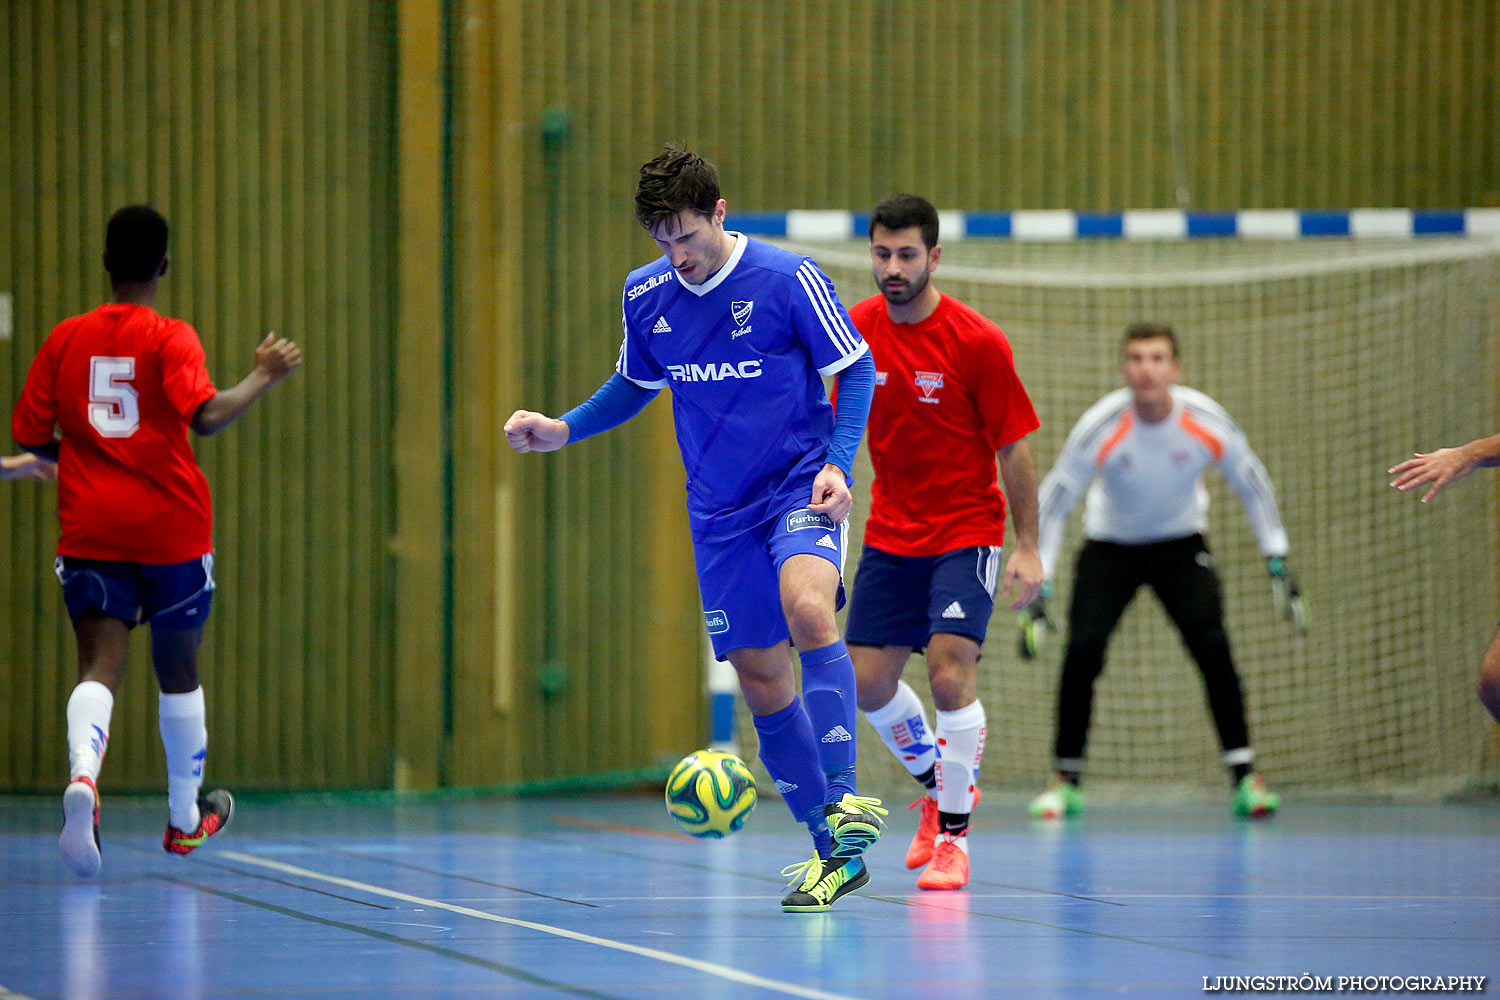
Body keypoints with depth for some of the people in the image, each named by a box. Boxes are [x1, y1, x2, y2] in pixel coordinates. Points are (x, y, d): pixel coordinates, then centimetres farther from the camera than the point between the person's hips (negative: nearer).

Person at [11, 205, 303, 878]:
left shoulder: (65, 339, 5)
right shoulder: (171, 340, -6)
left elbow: (30, 436, 7)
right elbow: (205, 415, -21)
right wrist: (262, 377, -7)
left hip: (90, 530, 1)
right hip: (172, 528, -1)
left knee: (100, 666, -7)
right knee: (177, 670, 16)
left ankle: (83, 775, -39)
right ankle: (186, 817, 31)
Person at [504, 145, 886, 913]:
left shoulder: (787, 278, -12)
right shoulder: (645, 296, 1)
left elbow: (856, 369, -4)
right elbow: (635, 386, 19)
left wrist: (837, 464, -16)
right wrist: (562, 430, 4)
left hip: (799, 489, -5)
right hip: (720, 512, 5)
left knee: (806, 607, -33)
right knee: (760, 677, 4)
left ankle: (842, 794, -32)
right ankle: (833, 850, 14)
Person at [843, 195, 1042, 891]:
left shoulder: (977, 342, -15)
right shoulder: (857, 331, -3)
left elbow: (1013, 449, -10)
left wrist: (1026, 548, -12)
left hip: (966, 532, -5)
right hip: (890, 534, 5)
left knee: (951, 671, -19)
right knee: (868, 683, 4)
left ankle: (953, 835, -6)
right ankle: (936, 784, 32)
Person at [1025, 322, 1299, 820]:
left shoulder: (1206, 421, -20)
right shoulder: (1101, 426, -25)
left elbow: (1253, 487, -4)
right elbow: (1052, 502, -18)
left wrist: (1278, 563, -7)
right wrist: (1037, 589, -22)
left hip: (1181, 544, 1)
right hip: (1109, 548, -1)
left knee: (1213, 648, -18)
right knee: (1083, 648, -18)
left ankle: (1245, 778, -8)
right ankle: (1066, 782, -2)